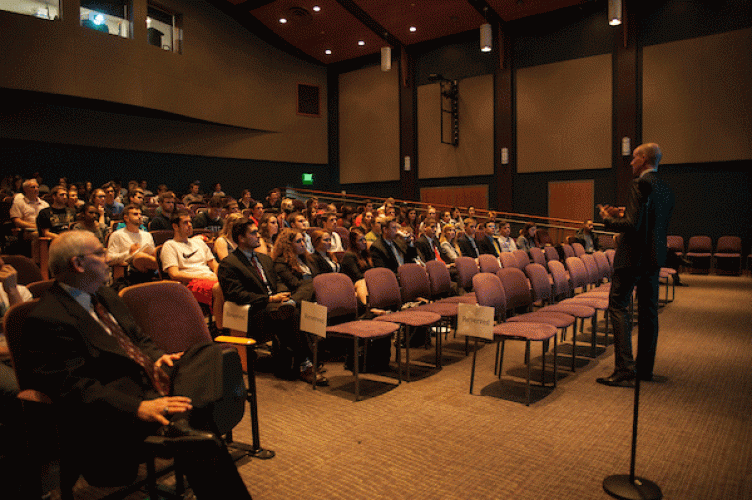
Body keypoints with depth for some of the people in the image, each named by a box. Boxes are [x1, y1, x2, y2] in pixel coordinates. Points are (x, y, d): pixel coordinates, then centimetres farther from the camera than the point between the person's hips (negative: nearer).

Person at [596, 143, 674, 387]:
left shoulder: (641, 184, -14)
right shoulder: (666, 190, 14)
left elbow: (634, 225, -22)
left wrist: (608, 220, -6)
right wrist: (622, 215, 19)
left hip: (633, 257, -9)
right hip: (654, 258, 9)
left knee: (618, 306, -6)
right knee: (648, 311, 13)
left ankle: (625, 370, -8)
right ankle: (645, 368, 23)